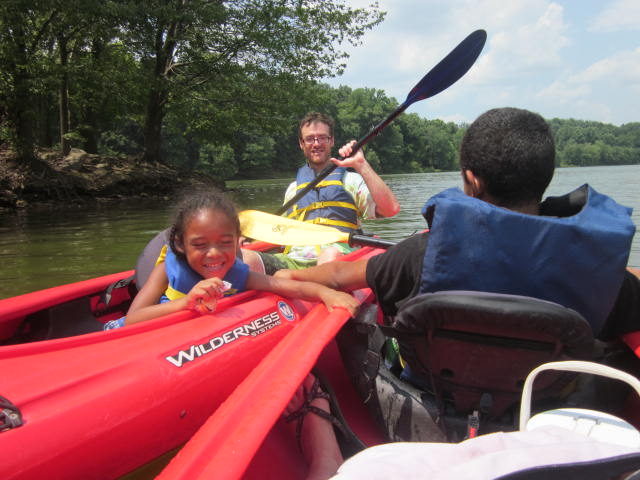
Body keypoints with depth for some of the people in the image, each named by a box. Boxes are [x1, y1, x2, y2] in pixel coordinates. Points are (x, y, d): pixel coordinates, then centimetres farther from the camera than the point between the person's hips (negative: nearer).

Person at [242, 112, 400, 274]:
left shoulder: (350, 180, 14)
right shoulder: (293, 188, 27)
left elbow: (391, 209, -3)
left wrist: (361, 165, -6)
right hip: (293, 260, 3)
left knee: (331, 255, -41)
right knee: (244, 257, -27)